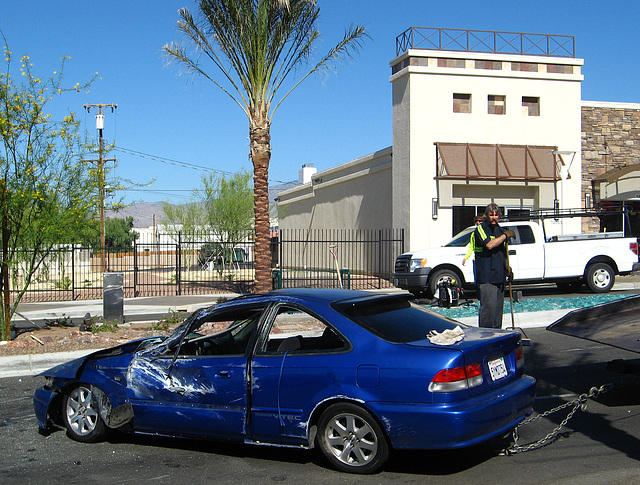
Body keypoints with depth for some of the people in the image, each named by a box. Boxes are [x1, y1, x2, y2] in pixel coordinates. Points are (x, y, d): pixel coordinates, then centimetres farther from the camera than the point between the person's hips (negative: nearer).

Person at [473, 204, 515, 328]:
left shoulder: (499, 229, 19)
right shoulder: (481, 228, -5)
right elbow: (489, 245, -22)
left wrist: (506, 267, 14)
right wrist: (505, 235, -13)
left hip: (499, 275, 8)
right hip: (486, 275, -8)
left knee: (498, 305, 11)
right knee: (488, 305, -12)